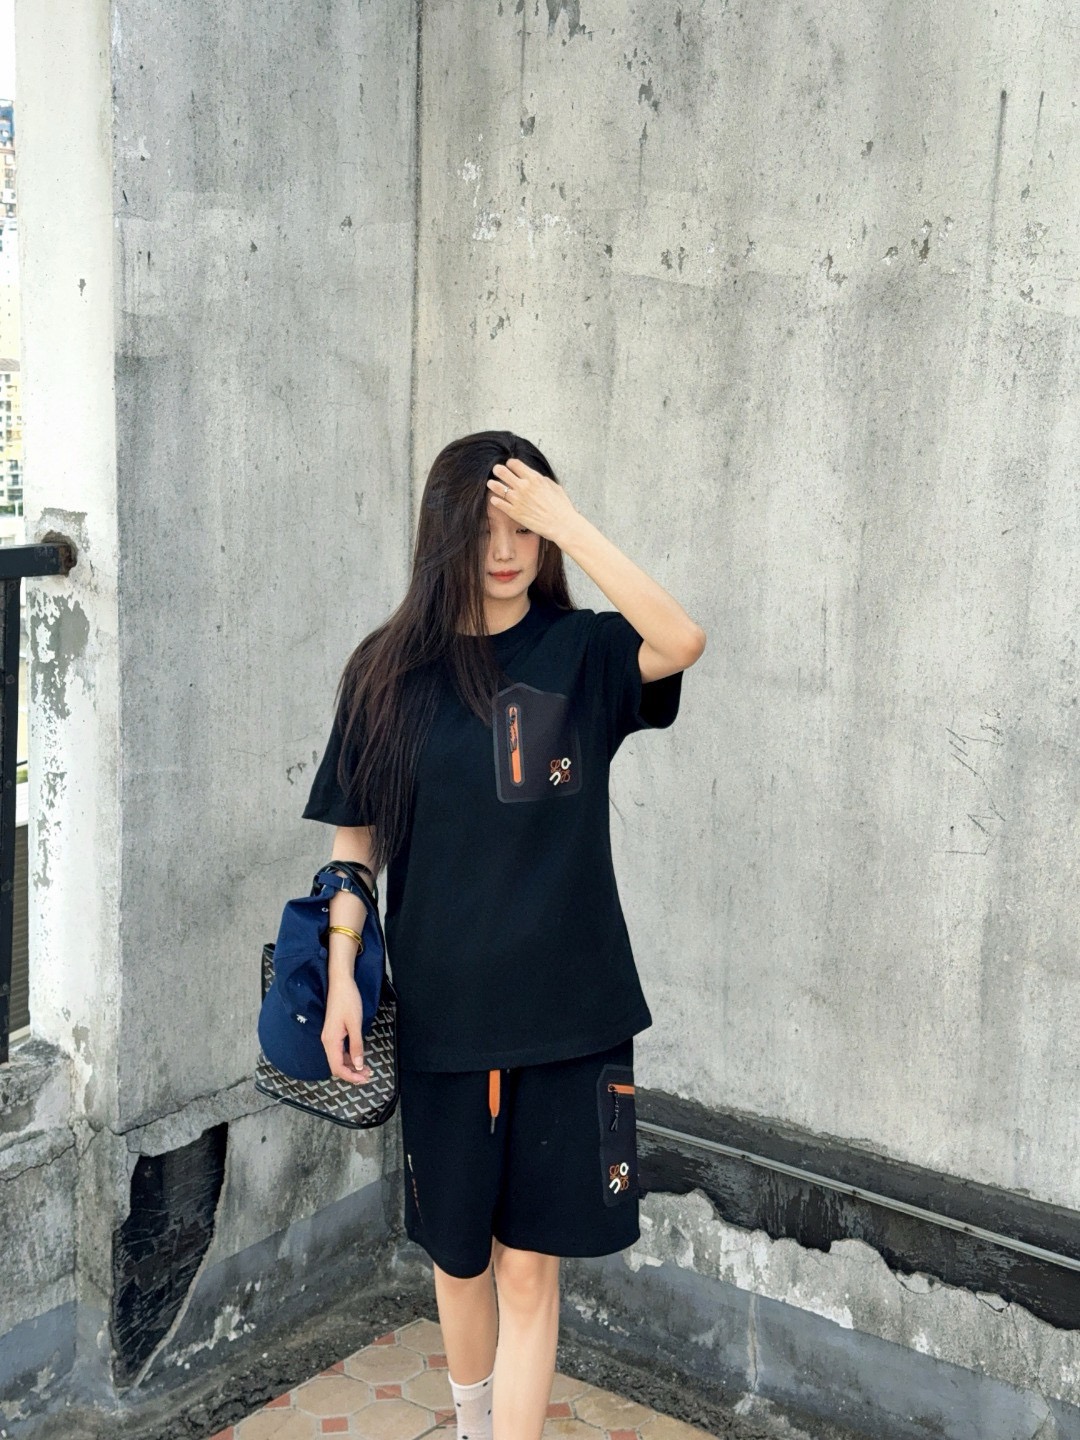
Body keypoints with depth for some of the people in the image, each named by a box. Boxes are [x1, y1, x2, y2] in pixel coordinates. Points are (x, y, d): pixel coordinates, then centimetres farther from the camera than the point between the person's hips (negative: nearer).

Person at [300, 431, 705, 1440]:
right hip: (441, 1010, 2)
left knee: (530, 1264, 3)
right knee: (458, 1251, 17)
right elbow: (354, 840, 4)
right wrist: (343, 976, -4)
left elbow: (681, 642, -23)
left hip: (567, 1010, -1)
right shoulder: (392, 671, 1)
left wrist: (566, 521, -22)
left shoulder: (582, 654, -1)